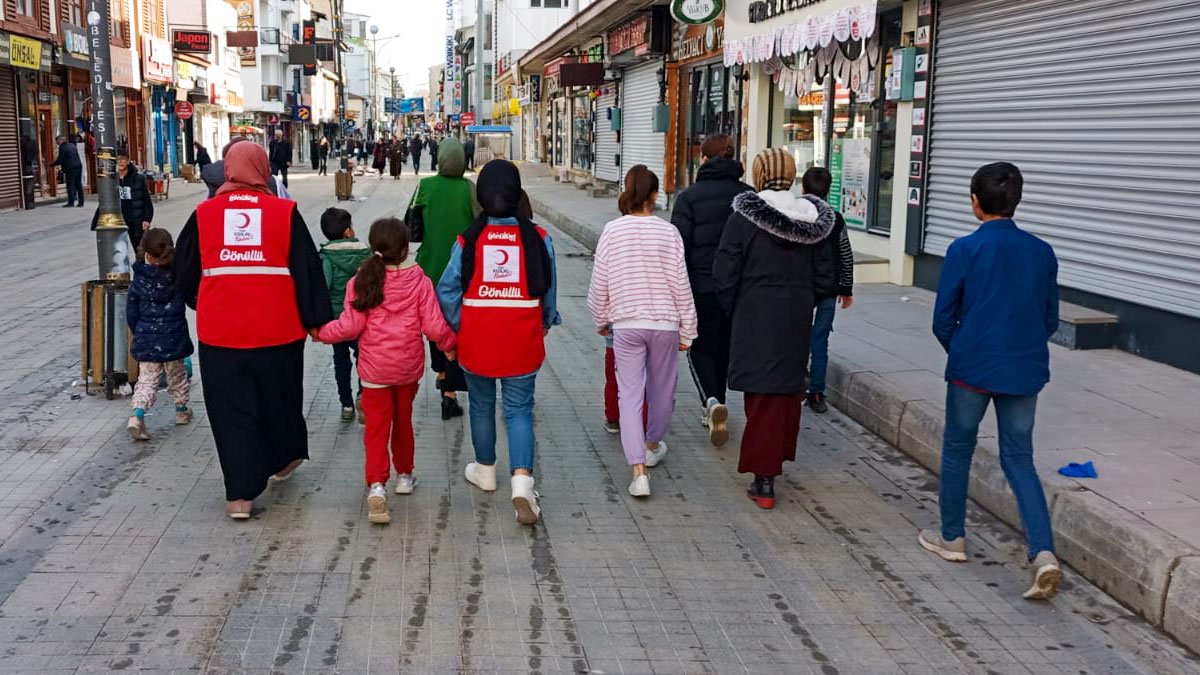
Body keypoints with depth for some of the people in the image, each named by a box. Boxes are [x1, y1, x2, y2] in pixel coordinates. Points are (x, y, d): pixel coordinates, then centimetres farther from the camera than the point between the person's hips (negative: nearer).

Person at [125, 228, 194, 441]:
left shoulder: (139, 282, -7)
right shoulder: (180, 276, -11)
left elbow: (131, 314, 0)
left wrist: (139, 333, 16)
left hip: (146, 341, 0)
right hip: (174, 339, 0)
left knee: (147, 380, 5)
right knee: (177, 376, 20)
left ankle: (137, 415, -15)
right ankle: (181, 410, 36)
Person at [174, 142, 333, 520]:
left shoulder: (203, 215, 0)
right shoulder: (285, 213, -5)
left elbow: (184, 272, 11)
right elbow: (308, 269, -4)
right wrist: (317, 319, 4)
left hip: (220, 332, 0)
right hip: (278, 330, 0)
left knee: (231, 410, 7)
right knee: (279, 398, 21)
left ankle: (240, 495, 6)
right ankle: (283, 459, 42)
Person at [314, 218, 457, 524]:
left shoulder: (360, 282, -8)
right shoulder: (420, 282, -8)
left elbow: (350, 326, -9)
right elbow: (434, 326, -8)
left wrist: (321, 332, 8)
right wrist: (450, 344, 11)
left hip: (375, 369, -1)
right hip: (409, 367, 1)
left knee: (376, 427, 1)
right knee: (403, 421, 20)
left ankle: (376, 485, -15)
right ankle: (404, 476, 34)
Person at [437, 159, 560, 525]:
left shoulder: (467, 240, -8)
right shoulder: (538, 238, -6)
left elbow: (447, 291, -6)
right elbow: (549, 289, 4)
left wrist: (458, 326, 8)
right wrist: (546, 323, 20)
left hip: (476, 341, 0)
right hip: (522, 342, 0)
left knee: (482, 406, 18)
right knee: (519, 410, 5)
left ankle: (485, 470, 36)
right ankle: (522, 480, -12)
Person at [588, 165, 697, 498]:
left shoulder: (612, 231, -4)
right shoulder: (668, 232, -6)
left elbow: (599, 283, 0)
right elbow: (681, 285, -3)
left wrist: (601, 320, 17)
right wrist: (687, 331, 6)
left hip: (626, 324, 0)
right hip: (665, 323, 0)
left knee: (629, 395, 1)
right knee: (661, 389, 20)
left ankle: (639, 471, -8)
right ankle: (653, 446, 40)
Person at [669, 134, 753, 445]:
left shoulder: (690, 196, -8)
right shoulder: (748, 195, 4)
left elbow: (679, 247, -10)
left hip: (701, 285, -4)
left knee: (700, 349, 7)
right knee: (724, 347, 17)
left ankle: (712, 403, -16)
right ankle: (715, 407, 27)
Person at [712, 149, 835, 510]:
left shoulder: (744, 216, -11)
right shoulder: (812, 217, 4)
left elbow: (725, 275, -11)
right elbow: (824, 275, 8)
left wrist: (734, 310, 4)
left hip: (755, 321, -4)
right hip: (798, 320, 4)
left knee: (762, 396, -1)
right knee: (789, 390, 16)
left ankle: (764, 480, 0)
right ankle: (778, 456, 30)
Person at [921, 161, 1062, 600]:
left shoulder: (965, 250, -10)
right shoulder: (1042, 252, 2)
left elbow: (943, 319, -6)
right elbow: (1050, 320, 9)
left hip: (972, 368, -3)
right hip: (1025, 372, 4)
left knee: (957, 450, 15)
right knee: (1019, 458, 10)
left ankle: (952, 538, 27)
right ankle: (1043, 553, -5)